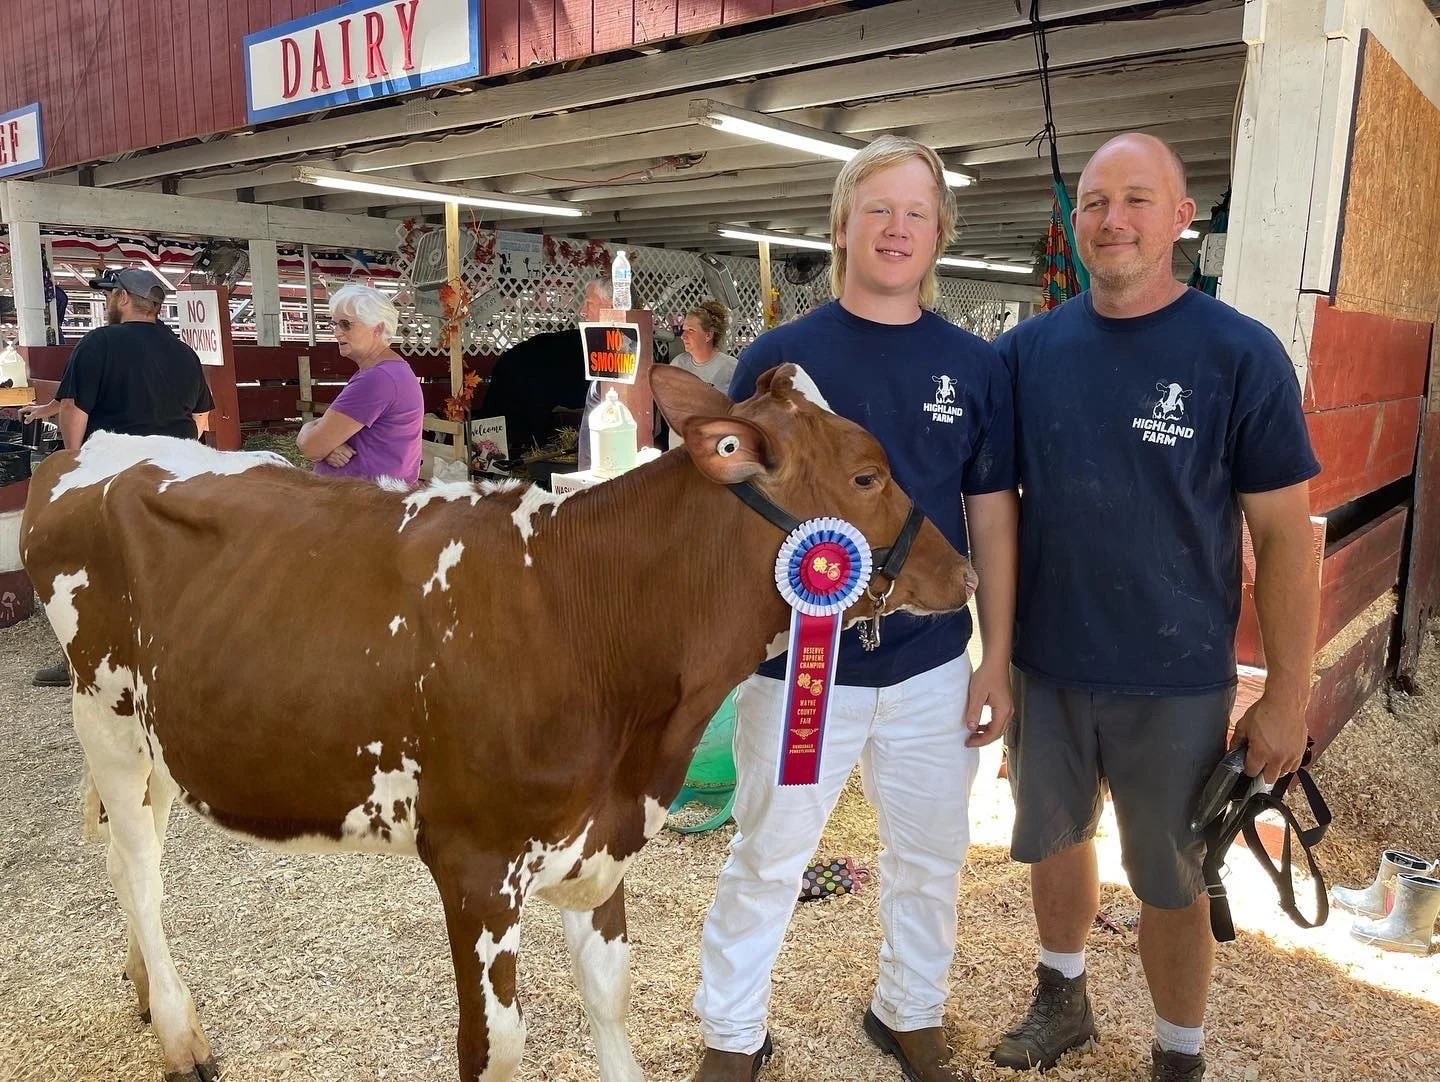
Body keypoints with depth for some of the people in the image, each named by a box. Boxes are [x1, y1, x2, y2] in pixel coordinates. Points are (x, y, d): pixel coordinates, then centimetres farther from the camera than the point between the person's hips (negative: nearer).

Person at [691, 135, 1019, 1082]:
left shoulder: (976, 366, 0)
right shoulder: (780, 355, -5)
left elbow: (993, 519, 4)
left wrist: (997, 663, 3)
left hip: (932, 668, 2)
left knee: (930, 861, 18)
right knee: (766, 862, 13)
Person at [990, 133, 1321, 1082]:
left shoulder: (1241, 355, -11)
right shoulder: (1027, 350, -2)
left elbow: (1285, 535, -7)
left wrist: (1287, 695, -7)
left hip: (1176, 680, -3)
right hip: (1044, 667, 3)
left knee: (1170, 881, 13)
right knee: (1054, 842, 20)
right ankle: (1063, 1000, 46)